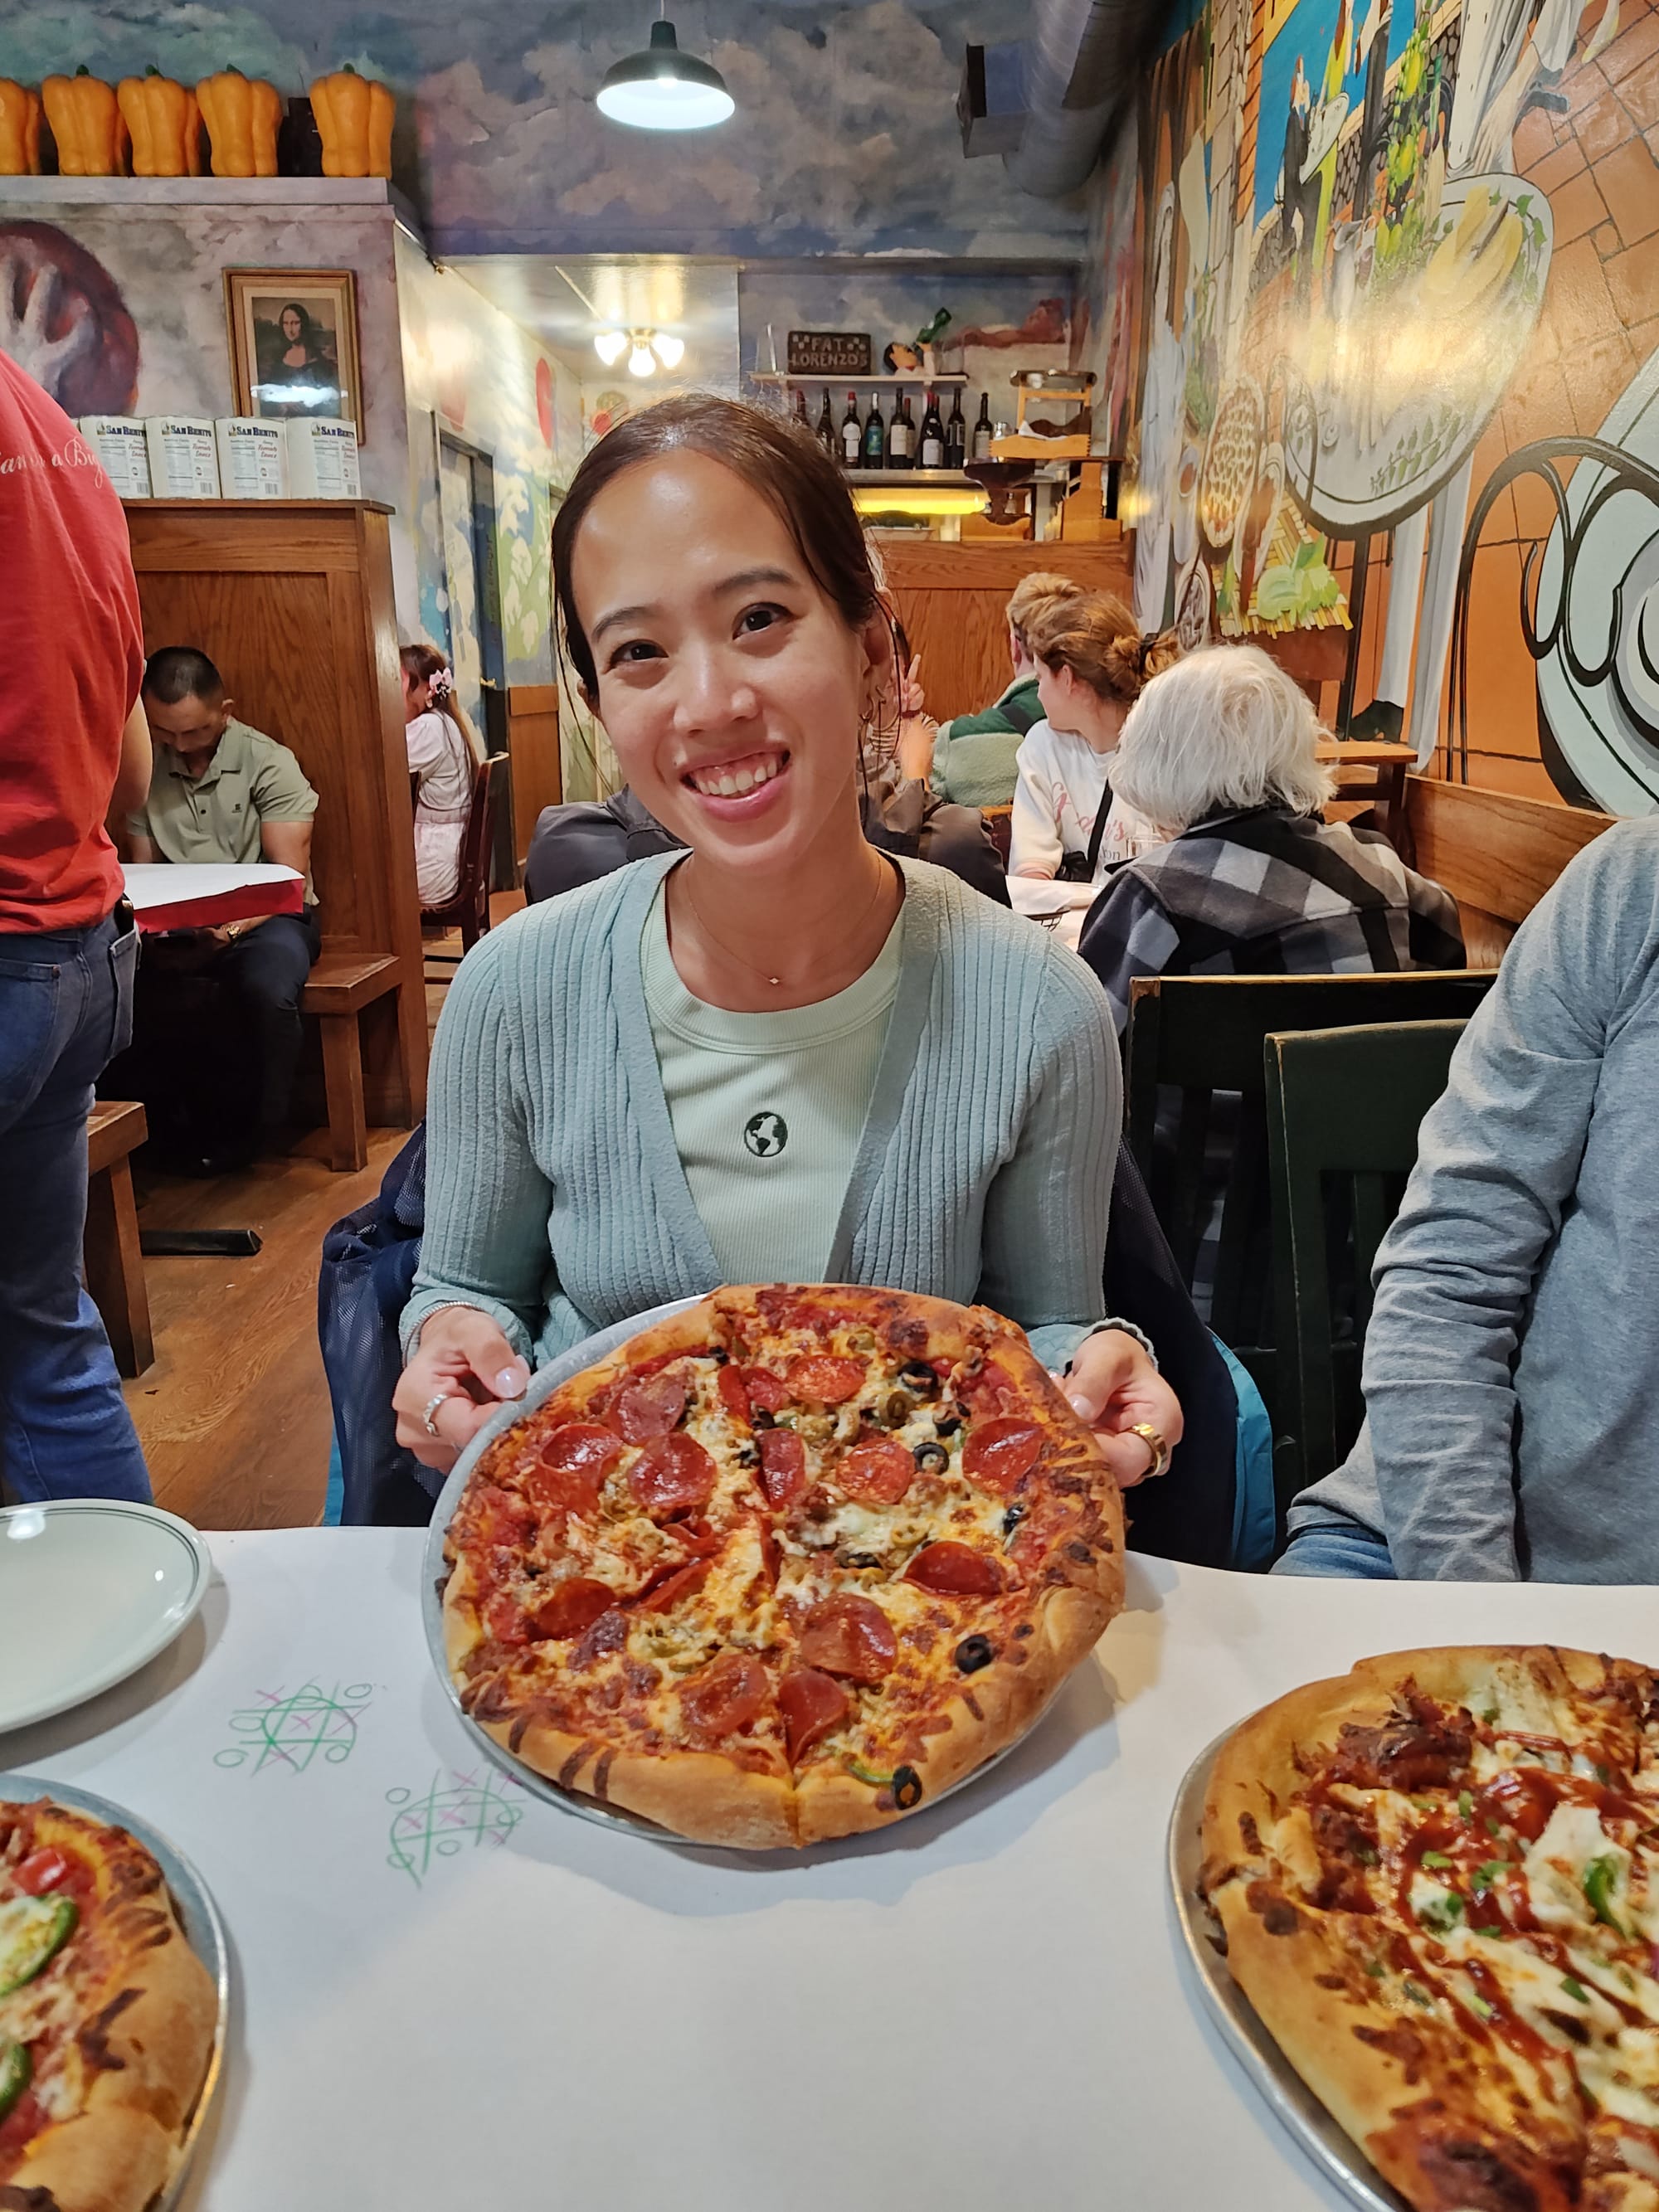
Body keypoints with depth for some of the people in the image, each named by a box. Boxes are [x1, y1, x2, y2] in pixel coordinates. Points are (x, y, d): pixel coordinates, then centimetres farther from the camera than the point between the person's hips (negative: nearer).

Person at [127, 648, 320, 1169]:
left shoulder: (269, 762, -4)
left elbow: (289, 876, -10)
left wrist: (236, 925, -27)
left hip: (265, 917, -3)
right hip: (174, 927, 4)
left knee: (268, 989, -37)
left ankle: (258, 1125, -9)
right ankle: (156, 1113, -3)